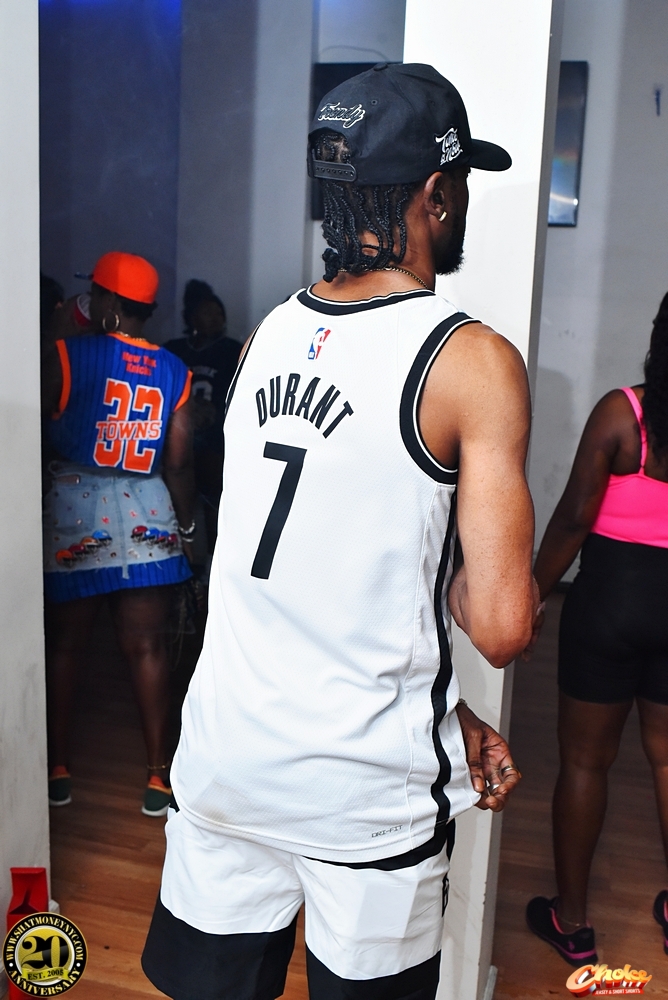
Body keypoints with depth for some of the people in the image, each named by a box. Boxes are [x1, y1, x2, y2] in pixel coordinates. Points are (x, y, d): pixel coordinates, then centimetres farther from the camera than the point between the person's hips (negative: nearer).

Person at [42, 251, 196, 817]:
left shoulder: (65, 356, -7)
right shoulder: (175, 372, 2)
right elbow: (178, 461, 1)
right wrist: (186, 523, 12)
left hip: (73, 517, -2)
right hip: (148, 520, 2)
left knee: (65, 647, 12)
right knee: (147, 648, 6)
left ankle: (58, 770, 23)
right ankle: (159, 777, 11)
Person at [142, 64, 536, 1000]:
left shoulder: (270, 334, 3)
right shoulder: (473, 361, -15)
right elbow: (501, 629, -20)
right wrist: (459, 582, 4)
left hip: (223, 757, 5)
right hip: (366, 791, -4)